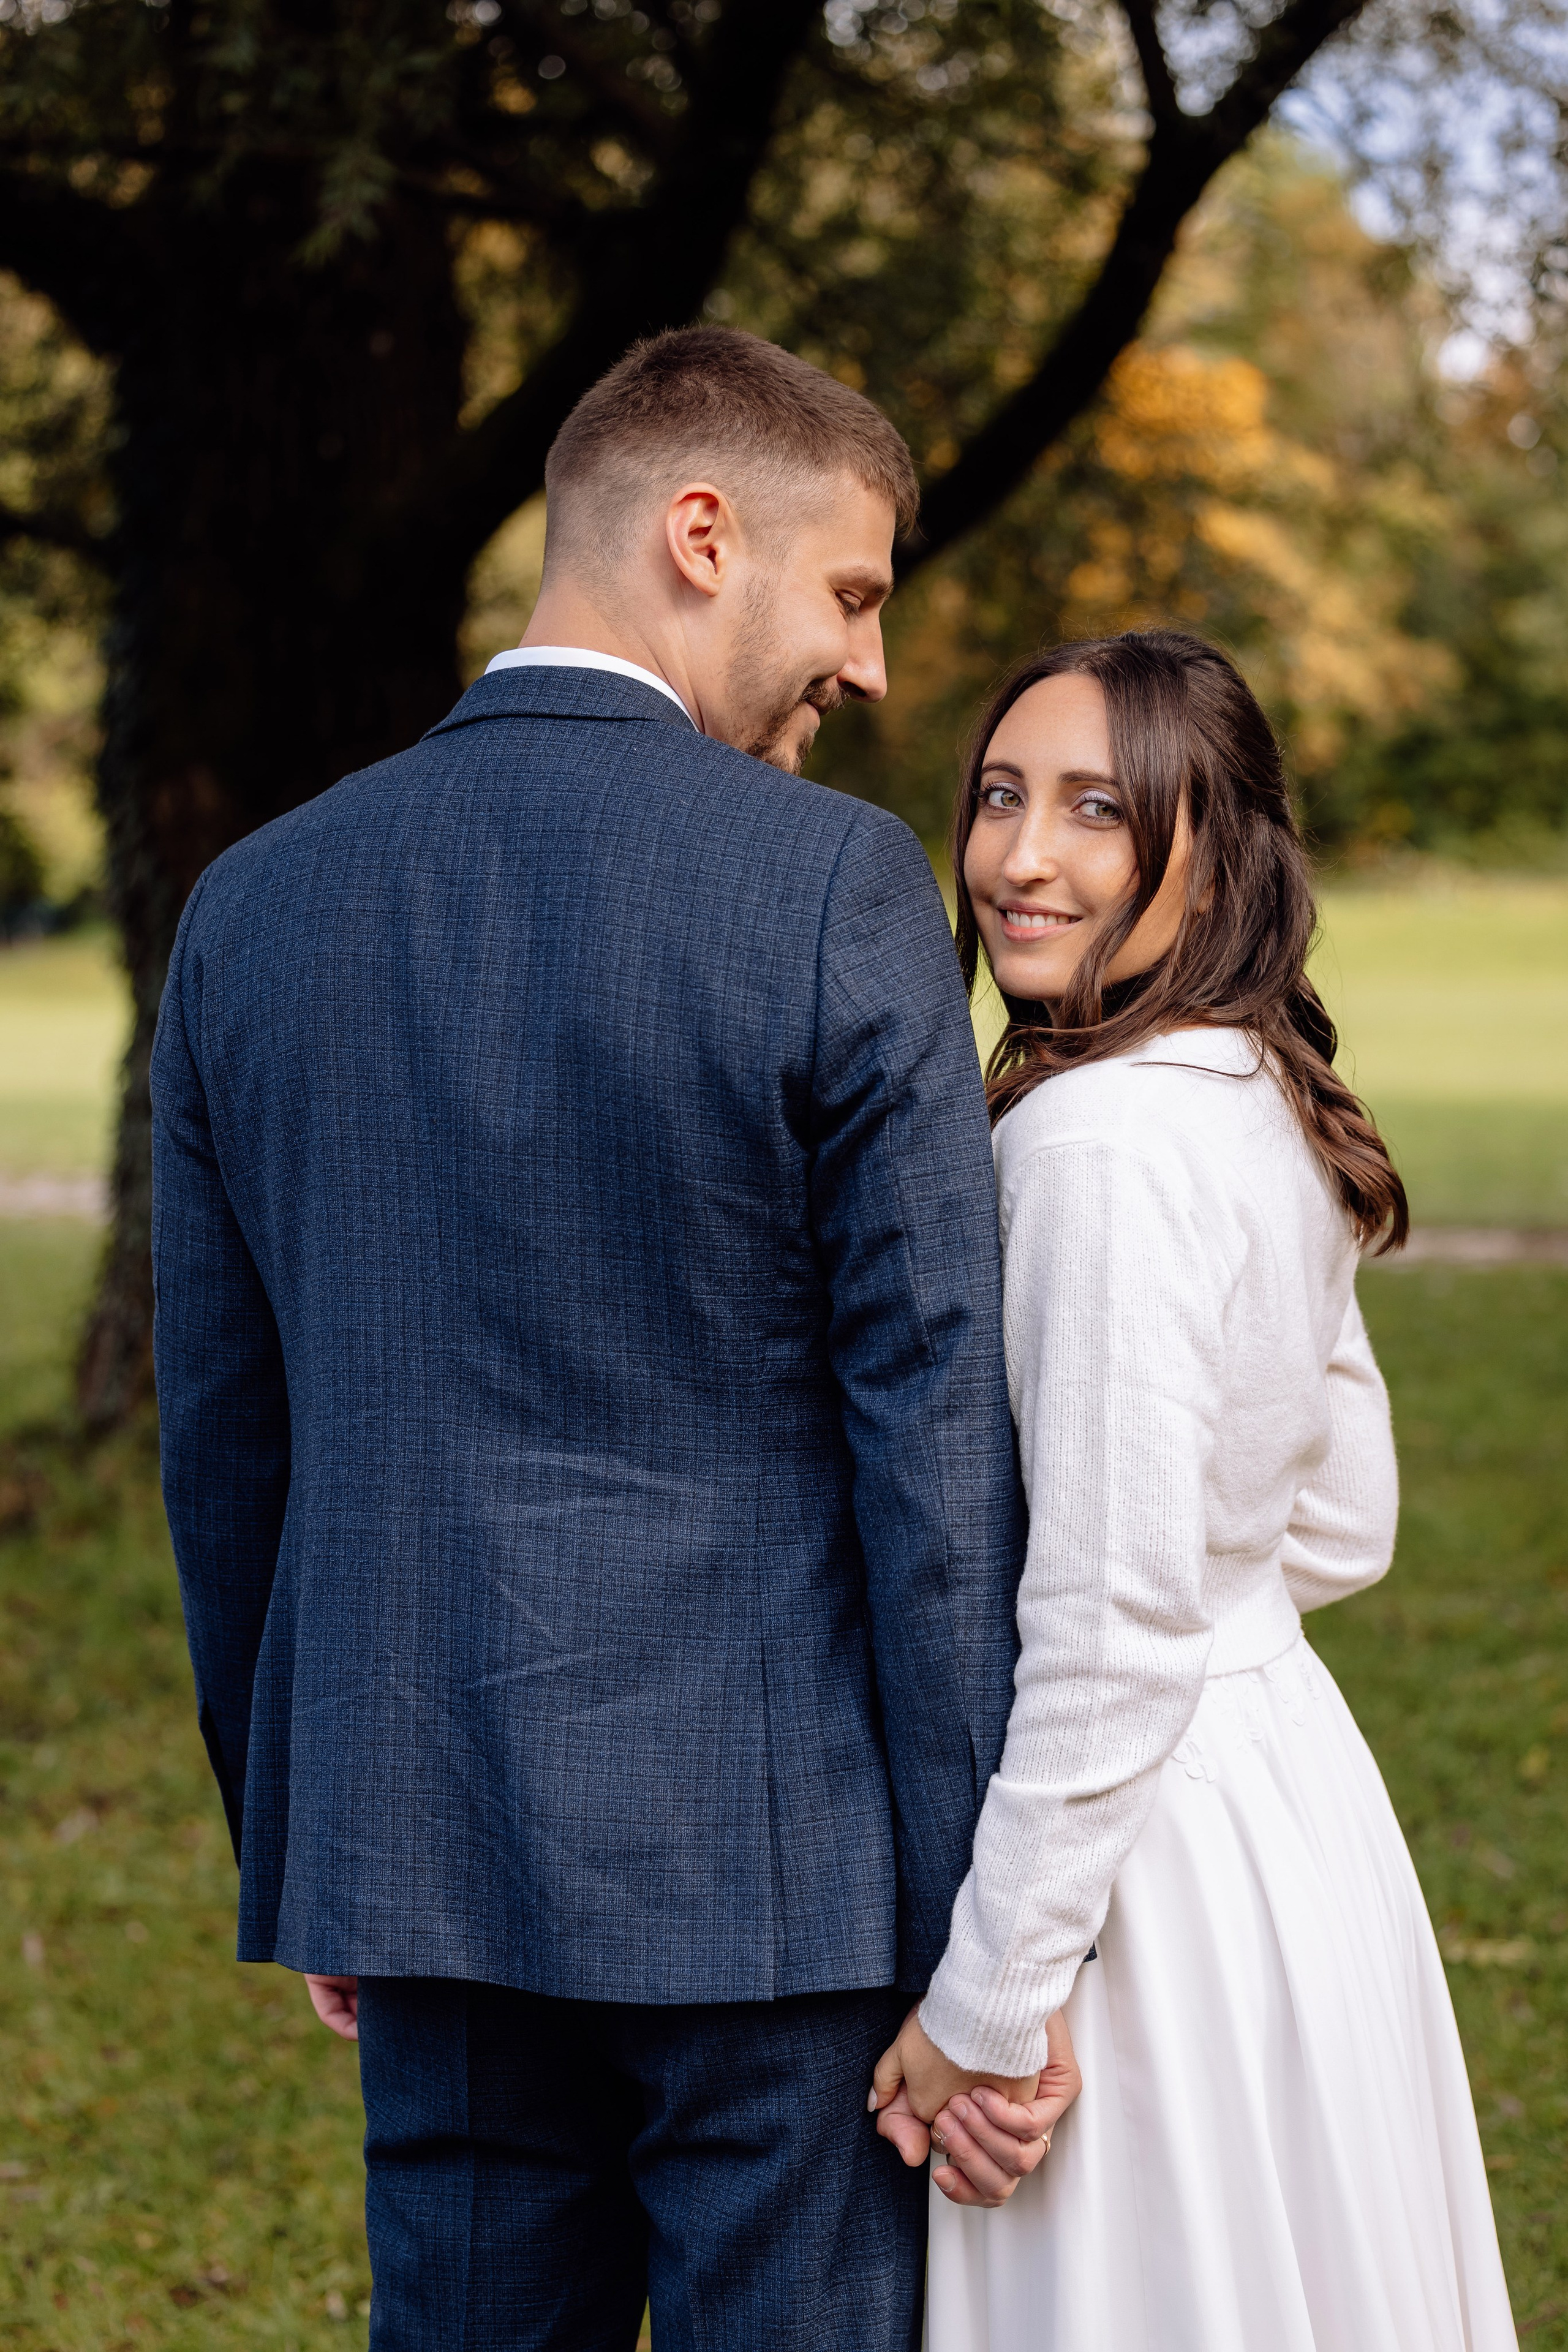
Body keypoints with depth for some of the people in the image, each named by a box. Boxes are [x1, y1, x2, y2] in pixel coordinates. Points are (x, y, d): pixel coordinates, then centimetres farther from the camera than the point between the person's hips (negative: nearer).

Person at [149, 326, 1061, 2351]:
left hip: (425, 1857, 5)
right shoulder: (830, 887, -11)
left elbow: (222, 1435, 10)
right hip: (775, 1866, -5)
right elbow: (934, 1420, -12)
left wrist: (299, 1863, 20)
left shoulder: (255, 905, 5)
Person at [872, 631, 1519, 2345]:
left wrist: (989, 2002, -18)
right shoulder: (1269, 1114, 8)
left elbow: (1118, 1612, -23)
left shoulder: (1108, 1142, -20)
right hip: (1285, 1771, 10)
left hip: (1147, 1840, -10)